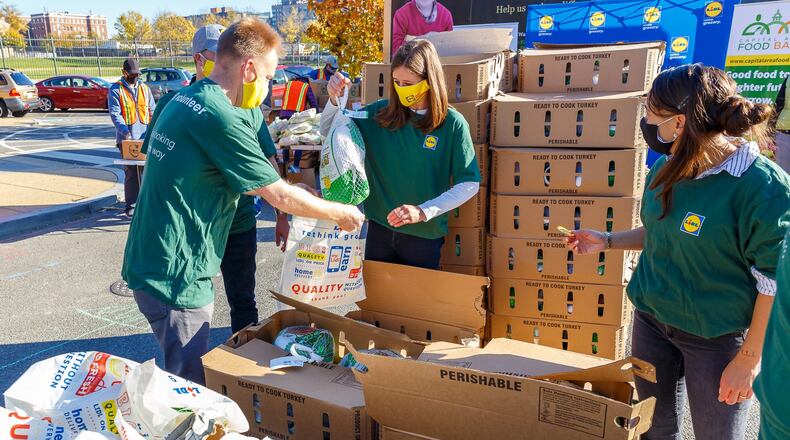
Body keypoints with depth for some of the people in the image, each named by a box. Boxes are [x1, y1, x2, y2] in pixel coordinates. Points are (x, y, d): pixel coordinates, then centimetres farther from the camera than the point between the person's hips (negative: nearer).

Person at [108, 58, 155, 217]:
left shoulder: (144, 88, 13)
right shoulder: (116, 90, 0)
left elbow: (152, 110, 12)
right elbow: (115, 113, -9)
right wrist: (125, 131, -24)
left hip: (145, 136, 3)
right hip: (127, 138, -3)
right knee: (130, 171, 0)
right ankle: (131, 205, 6)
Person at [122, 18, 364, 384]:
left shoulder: (183, 99, 9)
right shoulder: (221, 117, -21)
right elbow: (280, 197, -15)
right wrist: (340, 213, 0)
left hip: (149, 263, 10)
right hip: (175, 275, -10)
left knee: (183, 375, 24)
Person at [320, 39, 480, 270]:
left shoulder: (452, 124, -12)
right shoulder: (380, 113, -4)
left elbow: (469, 184, -11)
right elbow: (329, 132, 5)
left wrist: (423, 212, -20)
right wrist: (334, 100, -14)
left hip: (424, 235, -2)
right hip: (379, 228, 3)